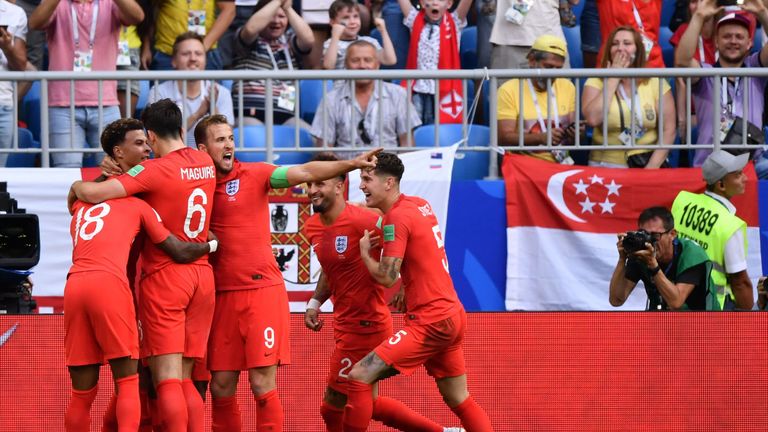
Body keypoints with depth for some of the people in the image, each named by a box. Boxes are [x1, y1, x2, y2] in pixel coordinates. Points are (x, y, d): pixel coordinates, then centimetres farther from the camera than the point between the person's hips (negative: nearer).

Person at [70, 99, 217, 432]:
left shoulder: (155, 170, -12)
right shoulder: (205, 163, 8)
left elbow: (94, 193, -20)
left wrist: (76, 186, 3)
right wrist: (124, 171, 10)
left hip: (164, 275, -6)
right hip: (202, 274, 6)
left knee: (167, 379, -8)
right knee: (185, 380, 9)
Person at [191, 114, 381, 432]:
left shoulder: (254, 174, 0)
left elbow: (305, 172, -11)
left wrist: (351, 164, -24)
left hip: (262, 290, -3)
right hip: (223, 295, 3)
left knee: (262, 384, -7)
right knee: (221, 387, 4)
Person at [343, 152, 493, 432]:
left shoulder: (396, 217, -14)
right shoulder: (420, 205, 11)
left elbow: (386, 277, -18)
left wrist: (364, 253, 0)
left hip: (430, 322, -9)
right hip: (454, 315, 9)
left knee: (359, 377, -12)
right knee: (460, 402, 18)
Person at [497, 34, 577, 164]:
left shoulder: (567, 87, 14)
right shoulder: (509, 90, -1)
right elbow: (504, 137, -11)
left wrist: (575, 134, -10)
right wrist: (541, 138, -26)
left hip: (561, 163, 4)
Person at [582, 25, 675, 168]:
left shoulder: (655, 82, 4)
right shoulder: (596, 82, 4)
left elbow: (668, 131, 1)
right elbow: (593, 119, -15)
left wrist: (652, 167, -11)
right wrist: (613, 79, -7)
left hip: (646, 163, 0)